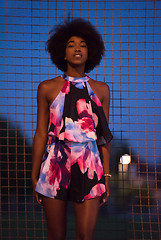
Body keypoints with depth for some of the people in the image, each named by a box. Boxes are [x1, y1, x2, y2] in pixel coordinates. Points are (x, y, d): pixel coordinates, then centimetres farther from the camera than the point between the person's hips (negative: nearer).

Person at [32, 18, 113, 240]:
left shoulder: (101, 89, 11)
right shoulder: (48, 88, 7)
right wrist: (34, 176, 4)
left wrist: (106, 175, 5)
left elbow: (104, 135, 10)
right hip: (55, 165, -1)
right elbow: (41, 134, 6)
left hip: (89, 166, 1)